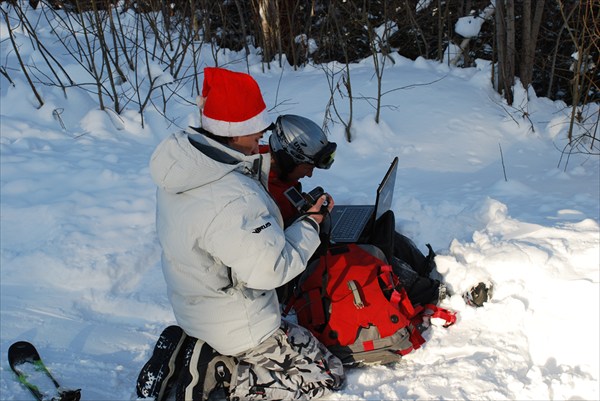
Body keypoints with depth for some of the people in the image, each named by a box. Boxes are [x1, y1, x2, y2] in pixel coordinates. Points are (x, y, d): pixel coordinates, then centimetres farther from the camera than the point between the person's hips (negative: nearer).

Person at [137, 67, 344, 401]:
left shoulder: (181, 158, -7)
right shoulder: (233, 200, -35)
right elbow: (270, 269, -27)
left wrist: (260, 165, -2)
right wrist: (311, 223, -14)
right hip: (238, 326, -8)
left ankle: (187, 348, 14)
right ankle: (220, 373, -2)